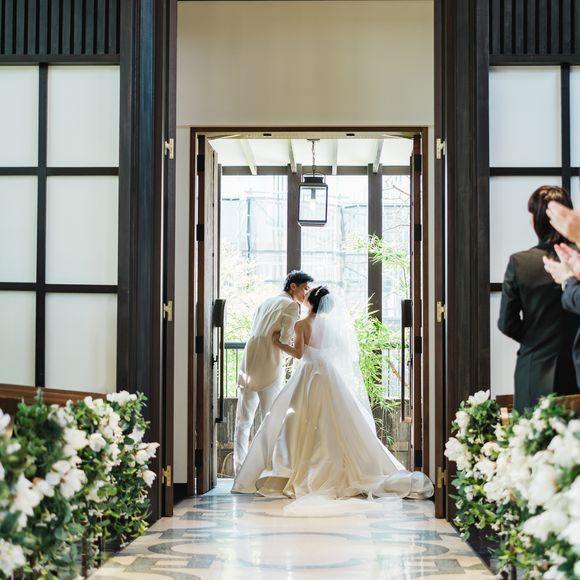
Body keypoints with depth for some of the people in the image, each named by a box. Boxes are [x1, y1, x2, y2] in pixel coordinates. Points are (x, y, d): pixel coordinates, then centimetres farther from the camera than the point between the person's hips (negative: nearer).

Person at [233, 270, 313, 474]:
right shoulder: (291, 305, -3)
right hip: (270, 367, -7)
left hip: (248, 365, 7)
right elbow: (285, 338, -13)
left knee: (243, 420, 8)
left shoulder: (267, 301, 20)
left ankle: (240, 471, 7)